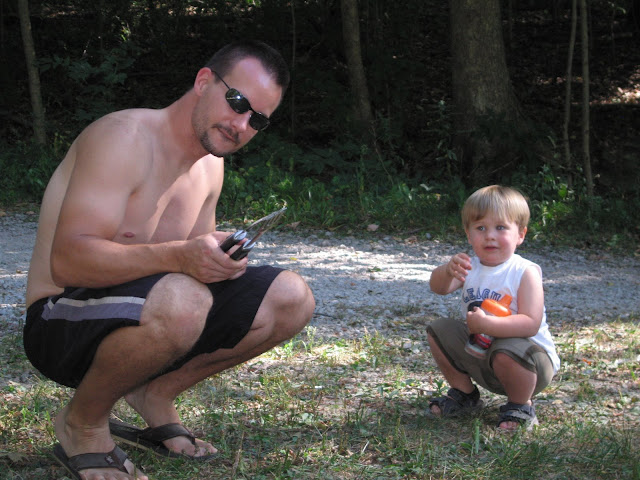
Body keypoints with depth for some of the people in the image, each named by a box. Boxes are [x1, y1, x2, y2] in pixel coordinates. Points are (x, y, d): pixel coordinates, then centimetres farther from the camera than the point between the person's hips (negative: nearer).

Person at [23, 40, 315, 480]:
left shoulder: (211, 164, 9)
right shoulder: (125, 136, -19)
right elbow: (68, 261, -28)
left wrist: (219, 260, -11)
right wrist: (178, 257, -41)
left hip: (144, 319, 8)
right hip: (63, 323, -8)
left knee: (291, 300, -3)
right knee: (179, 302, -40)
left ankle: (155, 395, 8)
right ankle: (83, 423, -12)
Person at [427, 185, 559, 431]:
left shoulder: (525, 273, -19)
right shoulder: (470, 267, -1)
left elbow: (531, 324, -29)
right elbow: (438, 288, -19)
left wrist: (485, 324, -39)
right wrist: (448, 271, -42)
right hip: (479, 351, 7)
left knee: (507, 351, -38)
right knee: (439, 329, -1)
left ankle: (521, 406, -6)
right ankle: (464, 393, 18)